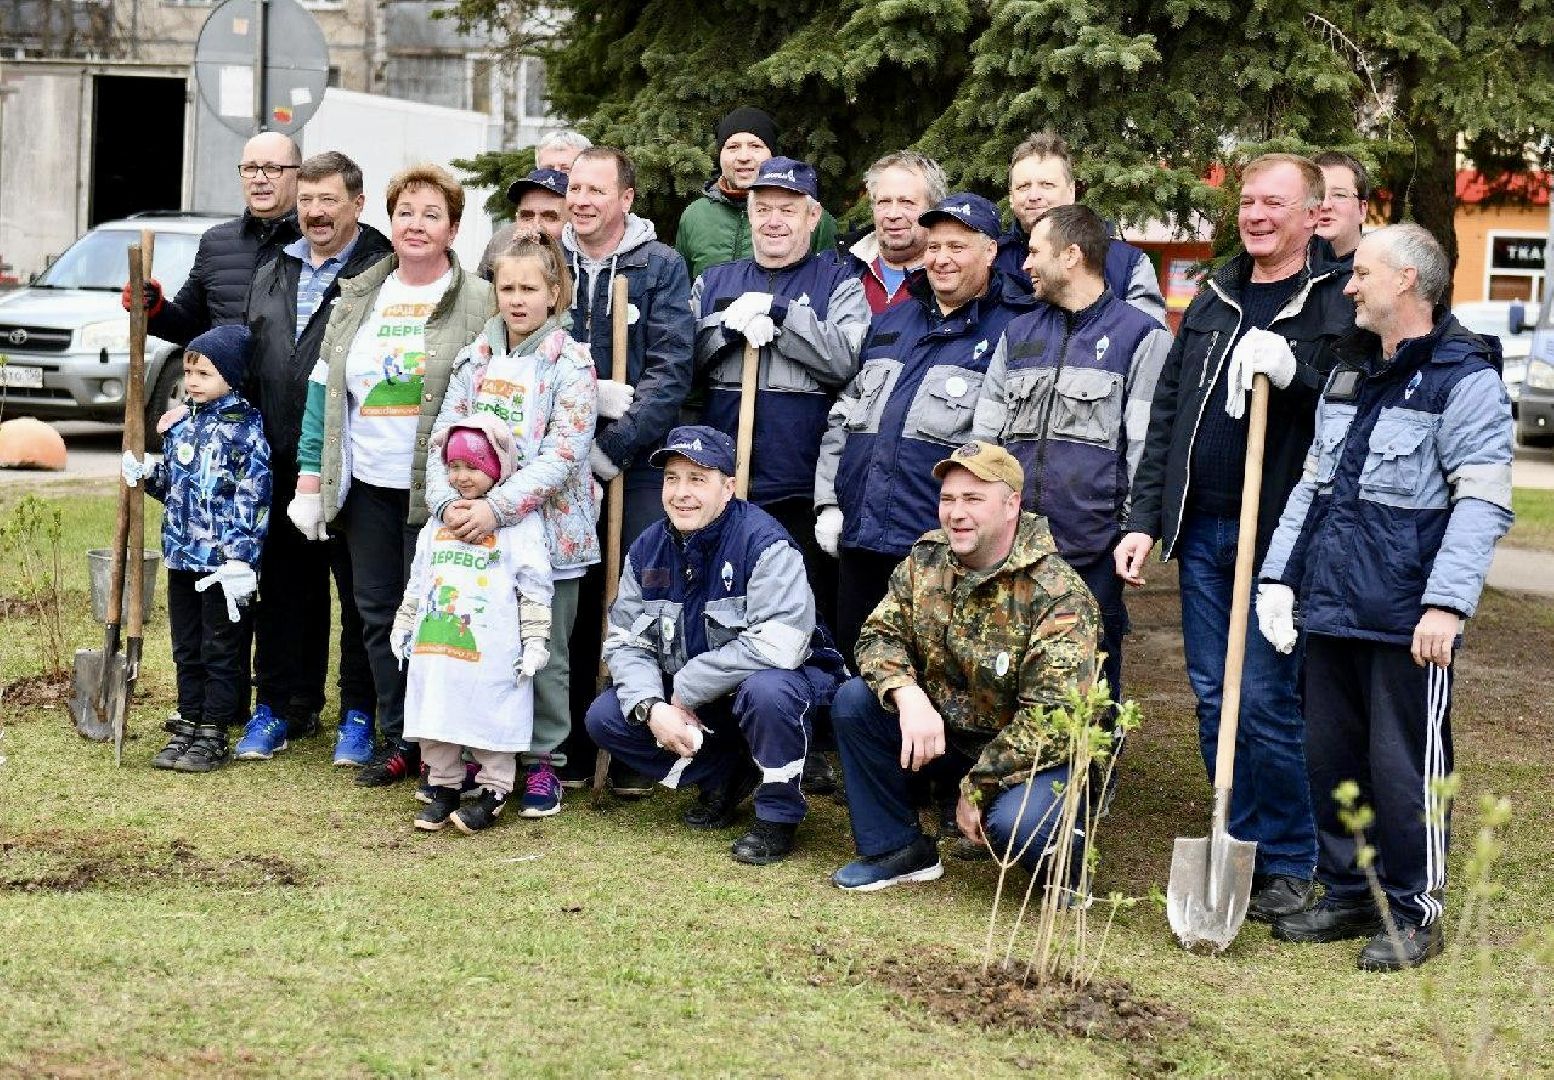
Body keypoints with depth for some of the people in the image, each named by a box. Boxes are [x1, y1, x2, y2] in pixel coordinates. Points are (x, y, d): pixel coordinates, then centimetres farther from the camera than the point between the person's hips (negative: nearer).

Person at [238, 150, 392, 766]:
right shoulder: (272, 276, 16)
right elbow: (250, 362, 21)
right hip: (283, 462, 6)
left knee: (360, 592, 3)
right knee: (284, 589, 12)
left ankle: (359, 714, 12)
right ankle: (280, 707, 22)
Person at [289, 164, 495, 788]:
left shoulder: (479, 304, -2)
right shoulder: (356, 300, 12)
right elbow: (324, 387, 12)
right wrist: (311, 475, 5)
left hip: (438, 491, -5)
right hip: (367, 486, 5)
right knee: (378, 613, 9)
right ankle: (396, 741, 19)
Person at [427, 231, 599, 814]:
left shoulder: (571, 364, -6)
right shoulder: (474, 359, 8)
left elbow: (563, 457, -15)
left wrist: (497, 508, -24)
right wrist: (448, 502, -15)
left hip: (547, 531, -4)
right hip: (474, 531, 4)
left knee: (544, 654, 4)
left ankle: (543, 762, 15)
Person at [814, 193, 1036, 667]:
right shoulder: (889, 324, 17)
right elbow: (843, 416, 20)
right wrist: (828, 501, 10)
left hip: (941, 551, -6)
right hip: (857, 538, 6)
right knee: (854, 661, 13)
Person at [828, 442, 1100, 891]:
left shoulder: (1058, 596, -22)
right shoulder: (926, 559, -2)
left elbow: (1053, 719, -25)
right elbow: (881, 634, -3)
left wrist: (978, 788, -22)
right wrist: (908, 695, -25)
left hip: (1030, 757, -6)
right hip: (943, 733, 6)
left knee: (1015, 824, -36)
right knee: (853, 700, -13)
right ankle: (898, 850, 1)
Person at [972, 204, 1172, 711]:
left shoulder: (1141, 336, 0)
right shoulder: (1018, 334, 16)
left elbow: (1146, 448, -4)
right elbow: (984, 435, 17)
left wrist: (1137, 533, -10)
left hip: (1094, 550, -5)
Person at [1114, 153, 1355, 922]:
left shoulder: (1339, 305, -3)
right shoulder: (1214, 302, 15)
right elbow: (1166, 415, 16)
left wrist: (1295, 371, -25)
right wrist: (1144, 519, 10)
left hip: (1280, 537, -6)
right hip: (1201, 531, 6)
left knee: (1268, 703, -4)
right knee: (1215, 702, 9)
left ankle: (1287, 867, 9)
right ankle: (1237, 851, 20)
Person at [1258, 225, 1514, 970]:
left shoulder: (1464, 380, -10)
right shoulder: (1349, 371, 16)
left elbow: (1483, 504, -16)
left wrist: (1447, 603, -23)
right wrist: (1279, 574, 13)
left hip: (1406, 621, -8)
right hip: (1331, 608, 8)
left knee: (1404, 768, -1)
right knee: (1331, 759, 14)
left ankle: (1414, 913, 11)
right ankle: (1348, 895, 27)